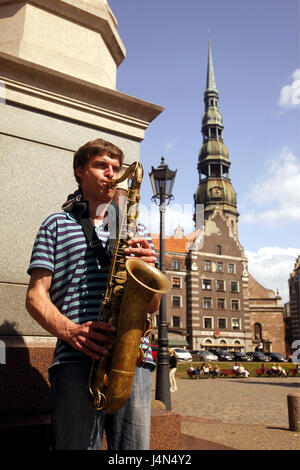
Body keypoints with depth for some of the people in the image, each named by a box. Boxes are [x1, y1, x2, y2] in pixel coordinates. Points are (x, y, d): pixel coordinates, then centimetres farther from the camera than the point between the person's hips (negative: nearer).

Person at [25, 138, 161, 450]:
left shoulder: (136, 229, 22)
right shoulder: (57, 224, 14)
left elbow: (152, 307, 18)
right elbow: (36, 296, 5)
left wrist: (148, 267, -3)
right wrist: (68, 330, -14)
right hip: (77, 359, -2)